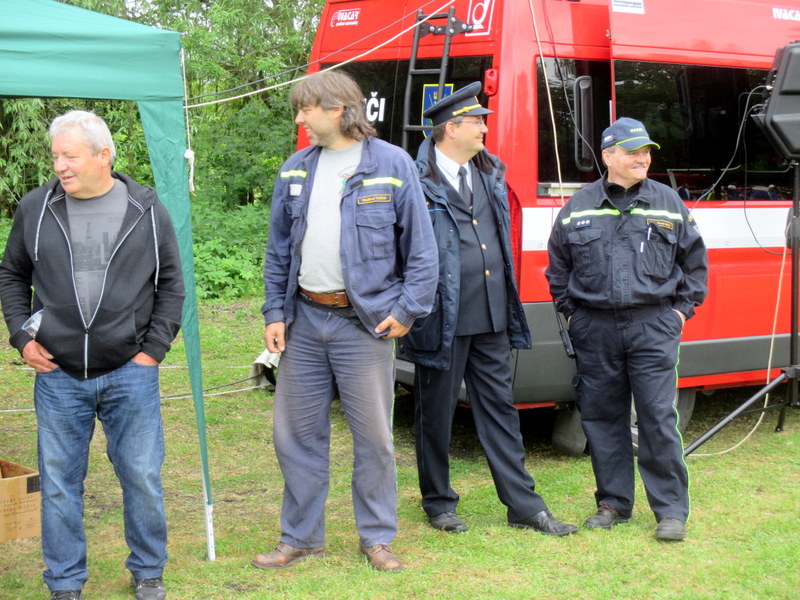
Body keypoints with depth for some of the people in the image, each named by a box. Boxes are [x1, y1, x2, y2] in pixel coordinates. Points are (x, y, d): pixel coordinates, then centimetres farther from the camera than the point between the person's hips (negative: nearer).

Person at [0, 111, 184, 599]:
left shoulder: (146, 210, 0)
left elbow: (171, 285, 7)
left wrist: (154, 349, 0)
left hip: (131, 374, -1)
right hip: (58, 377, 1)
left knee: (143, 477, 6)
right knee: (59, 484, 7)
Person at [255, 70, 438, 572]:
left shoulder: (392, 165, -3)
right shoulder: (296, 170, 10)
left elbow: (421, 247, -3)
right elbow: (279, 249, 14)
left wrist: (407, 310, -9)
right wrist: (275, 312, 7)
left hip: (363, 322, -4)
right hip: (305, 319, 5)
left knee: (374, 436, 3)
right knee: (296, 432, 9)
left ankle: (377, 538, 19)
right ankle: (301, 536, 23)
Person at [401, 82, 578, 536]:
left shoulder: (490, 173, 12)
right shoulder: (419, 181, -12)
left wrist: (509, 304, 17)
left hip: (491, 315, 7)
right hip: (443, 317, -6)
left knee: (500, 407, 11)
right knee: (437, 411, 8)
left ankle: (524, 505, 17)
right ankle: (439, 502, 23)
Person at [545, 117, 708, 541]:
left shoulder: (668, 204, 6)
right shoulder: (579, 206, 7)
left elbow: (694, 260, 14)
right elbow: (558, 264, 17)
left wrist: (683, 308, 7)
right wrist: (571, 310, 11)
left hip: (653, 326, -2)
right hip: (595, 330, 2)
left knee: (658, 417, -6)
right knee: (601, 417, 7)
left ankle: (671, 510, 3)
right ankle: (613, 502, 20)